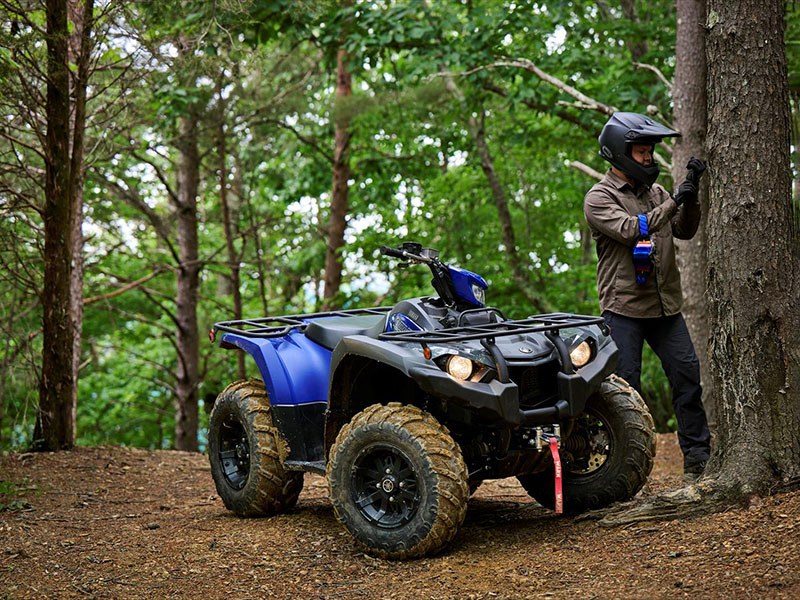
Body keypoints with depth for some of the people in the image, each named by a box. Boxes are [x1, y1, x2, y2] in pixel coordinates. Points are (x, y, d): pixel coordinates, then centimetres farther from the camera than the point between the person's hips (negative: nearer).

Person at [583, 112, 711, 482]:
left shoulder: (655, 193, 15)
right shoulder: (599, 198, -4)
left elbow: (684, 232, 10)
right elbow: (630, 230, -19)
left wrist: (691, 197, -5)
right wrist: (673, 202, -19)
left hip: (665, 306, 6)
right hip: (623, 309, -6)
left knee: (688, 376, 3)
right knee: (625, 387, -2)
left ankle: (698, 460, 10)